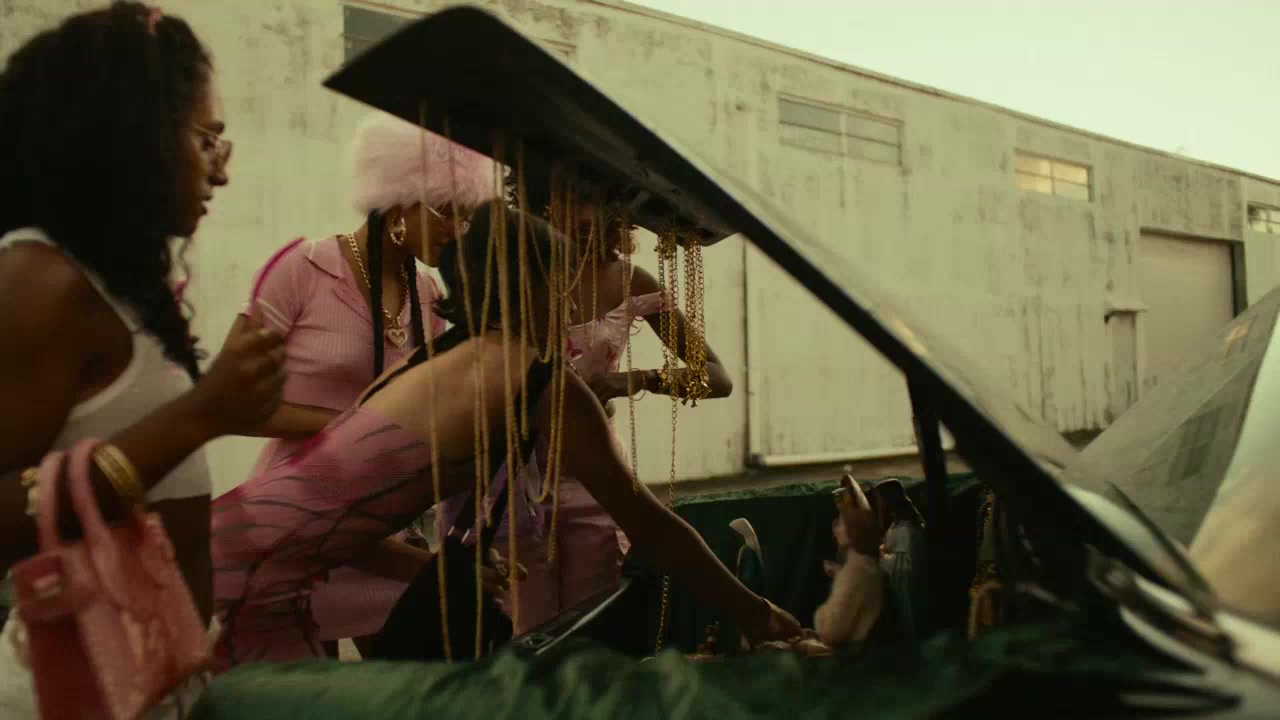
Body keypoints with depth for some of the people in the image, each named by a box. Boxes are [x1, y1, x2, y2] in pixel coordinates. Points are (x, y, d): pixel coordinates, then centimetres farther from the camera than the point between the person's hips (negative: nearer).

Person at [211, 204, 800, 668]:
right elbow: (649, 525, -4)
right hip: (251, 572, -9)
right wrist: (754, 614, 8)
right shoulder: (539, 380, -10)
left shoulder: (440, 359, 15)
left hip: (236, 552, 9)